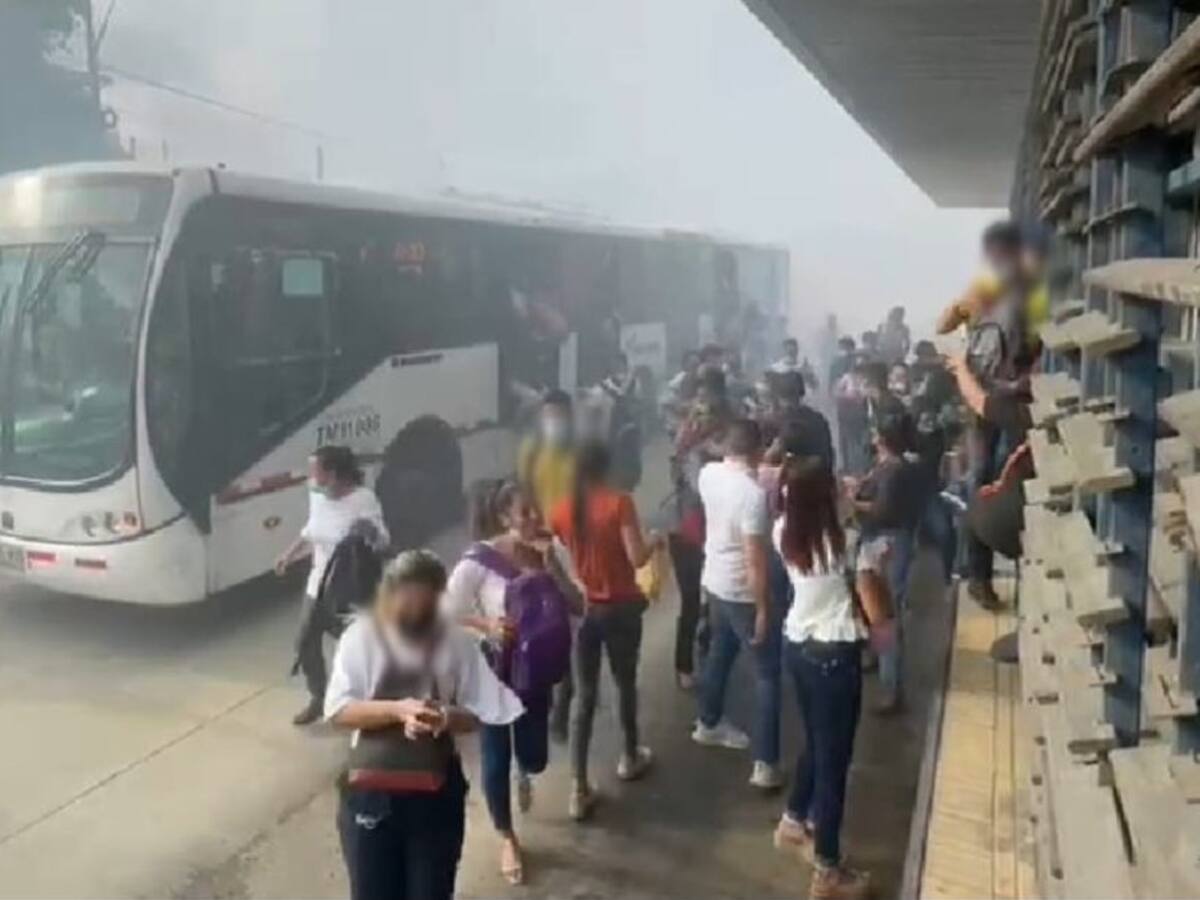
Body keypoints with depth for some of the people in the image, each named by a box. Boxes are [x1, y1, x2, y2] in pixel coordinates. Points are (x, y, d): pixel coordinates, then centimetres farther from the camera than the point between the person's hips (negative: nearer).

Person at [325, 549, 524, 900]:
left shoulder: (456, 641, -6)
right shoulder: (361, 636, -8)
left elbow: (476, 714, -3)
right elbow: (338, 710, -13)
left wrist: (444, 717, -25)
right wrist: (397, 710, -27)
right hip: (372, 786, -1)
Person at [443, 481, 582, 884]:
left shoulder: (552, 550, -9)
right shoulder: (479, 560, -21)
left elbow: (578, 607, -12)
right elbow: (447, 614, -14)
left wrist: (552, 565, -24)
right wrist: (486, 626, -29)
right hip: (493, 669, -3)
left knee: (535, 757, 12)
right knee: (496, 755, 8)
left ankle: (524, 772, 54)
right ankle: (507, 839, 33)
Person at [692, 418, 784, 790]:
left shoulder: (709, 473, -6)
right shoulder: (754, 493, -28)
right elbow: (755, 560, -27)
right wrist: (763, 609, -18)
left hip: (713, 581, 8)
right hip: (743, 592, -8)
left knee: (720, 652, 28)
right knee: (768, 673, 4)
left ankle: (708, 723, 47)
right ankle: (766, 764, 5)